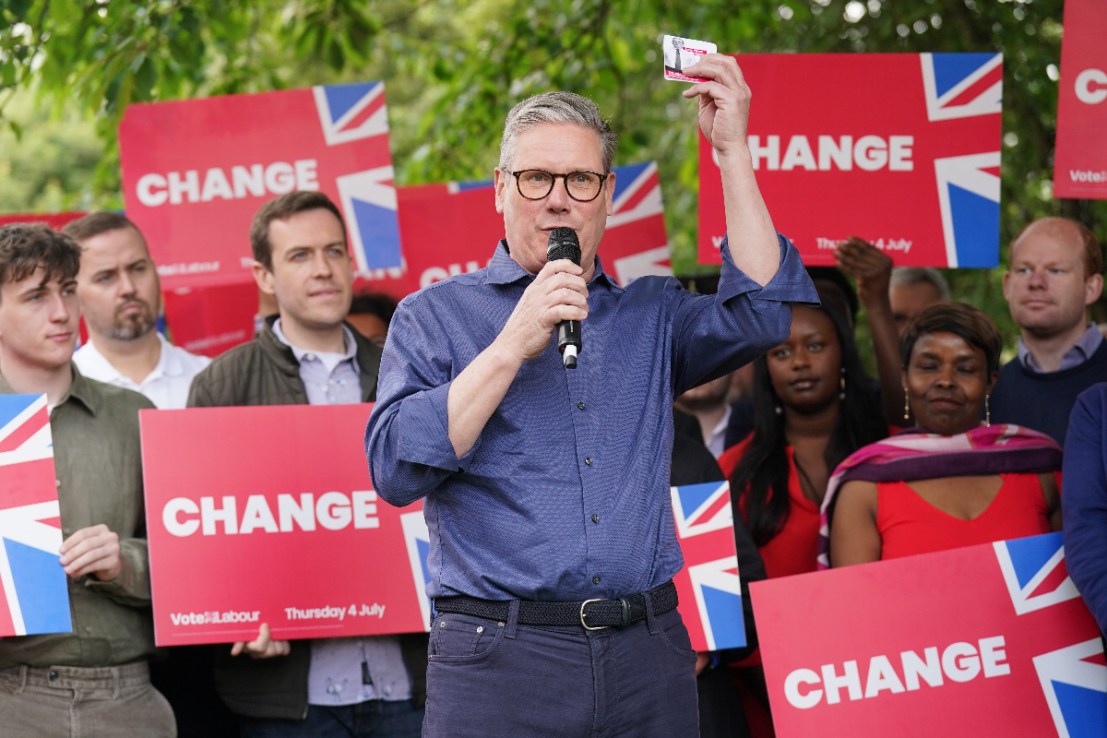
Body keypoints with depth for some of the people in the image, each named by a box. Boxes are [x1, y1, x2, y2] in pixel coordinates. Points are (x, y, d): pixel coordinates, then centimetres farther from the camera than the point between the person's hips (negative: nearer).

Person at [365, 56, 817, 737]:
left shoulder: (649, 315, 16)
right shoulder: (436, 315, 6)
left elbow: (760, 315, -3)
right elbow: (396, 468, -7)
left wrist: (733, 150, -3)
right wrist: (513, 345, -13)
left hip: (646, 657, 3)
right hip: (501, 660, -3)